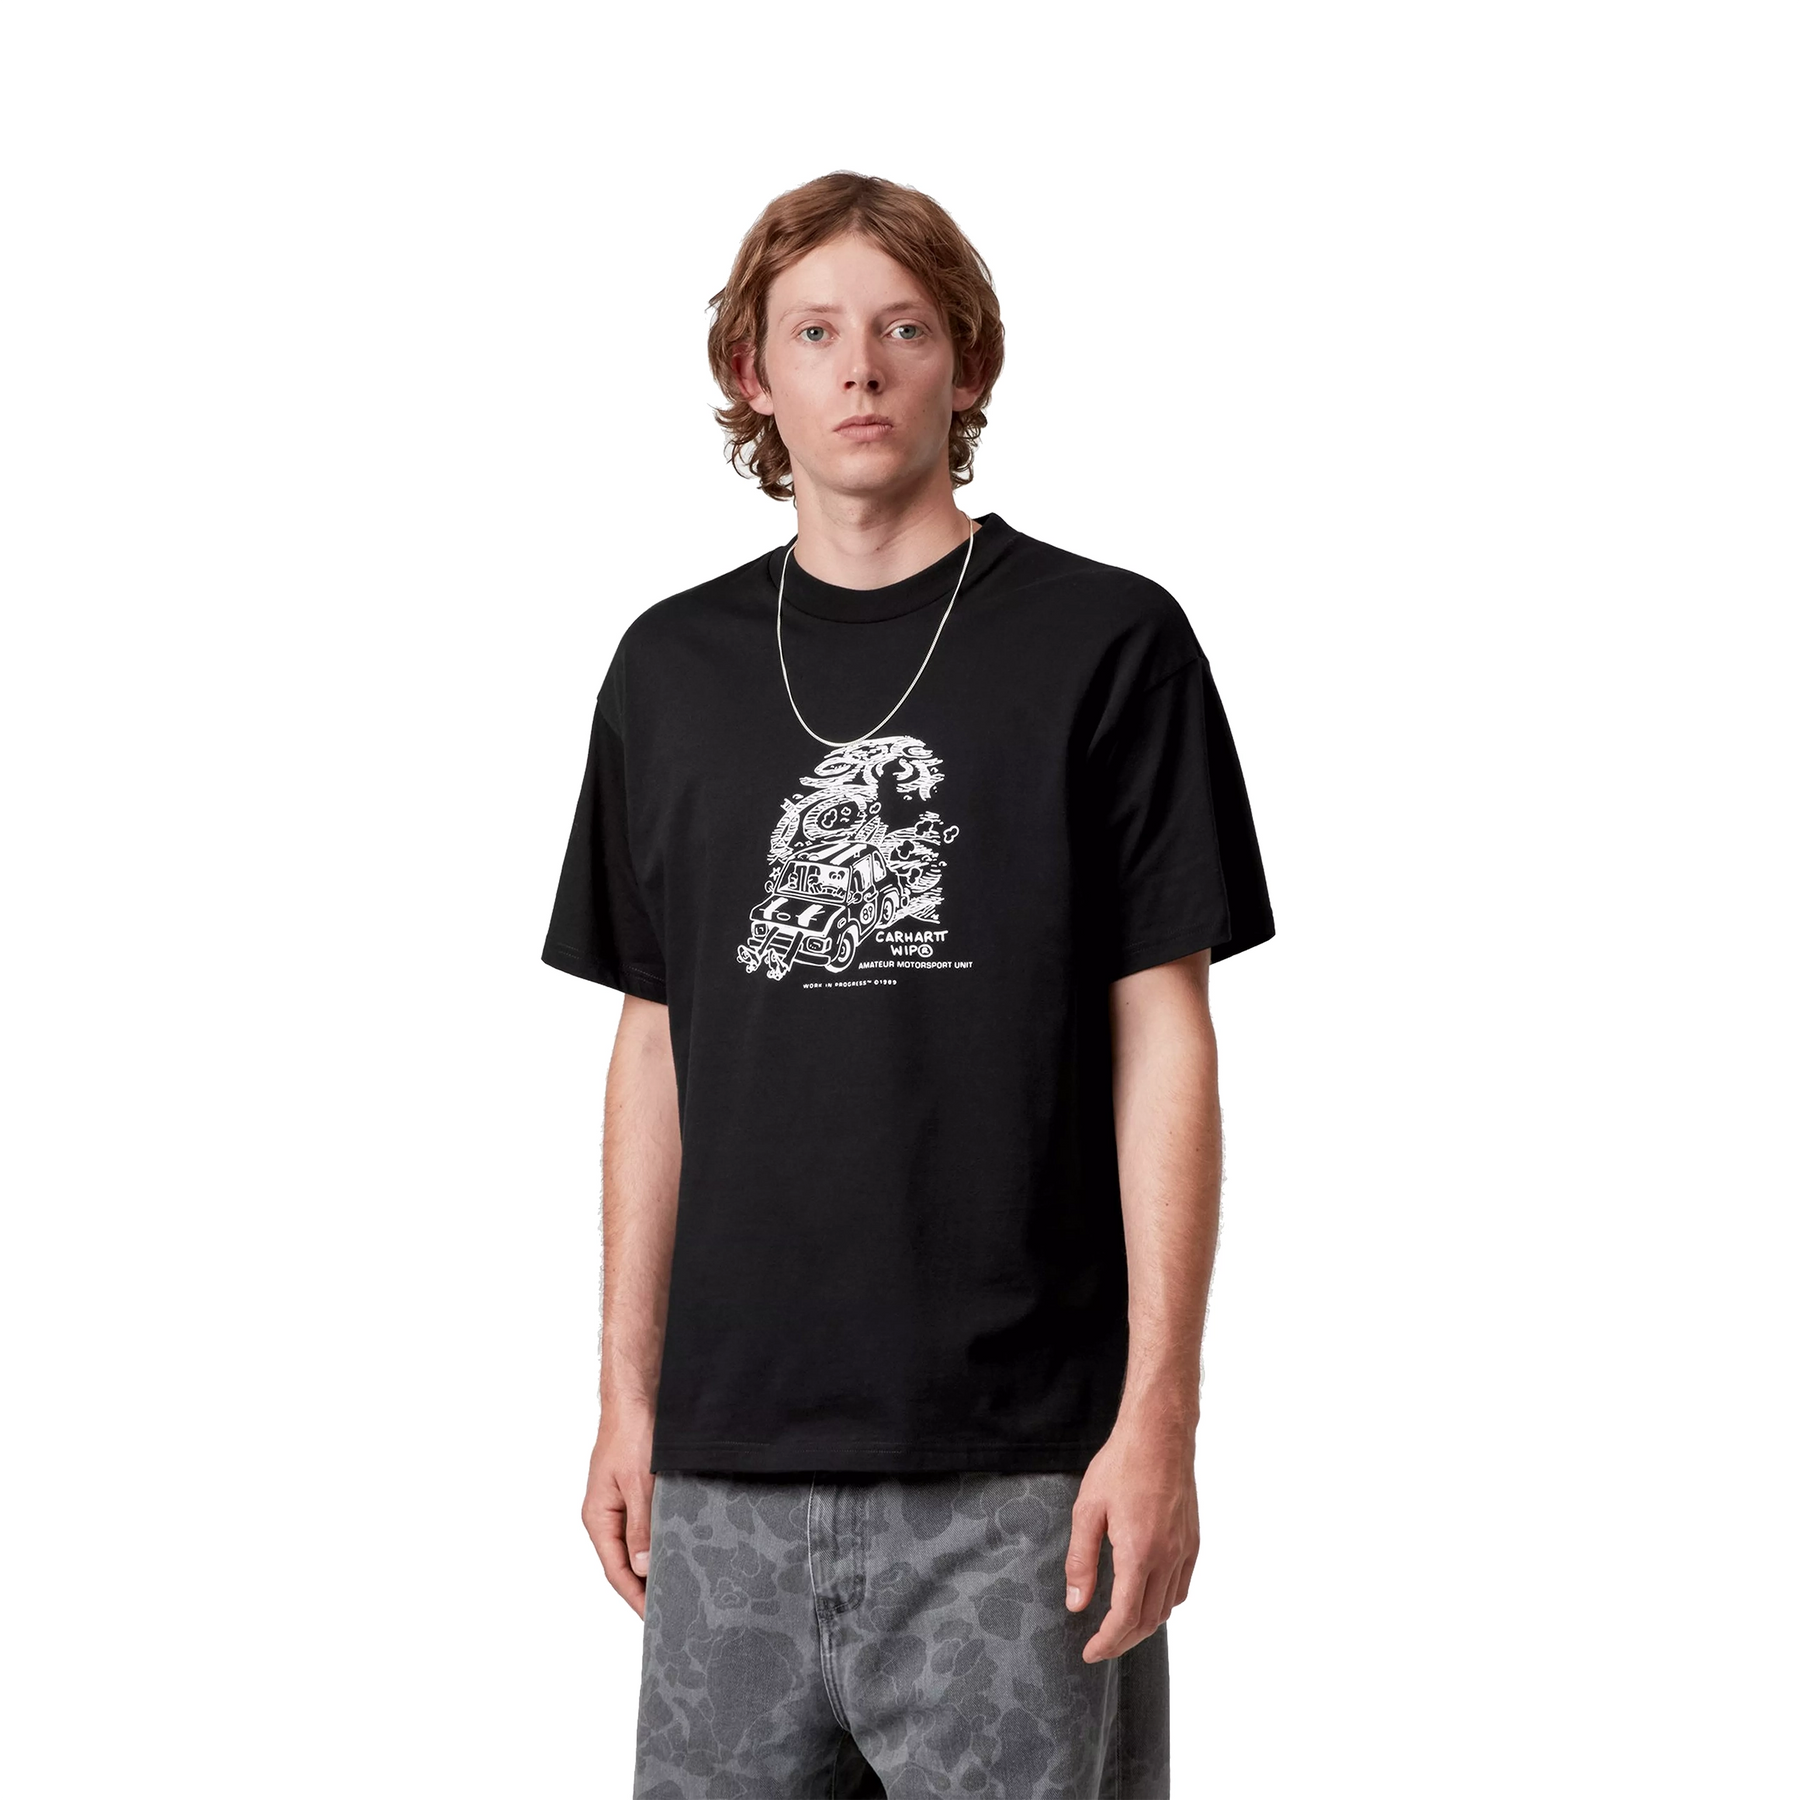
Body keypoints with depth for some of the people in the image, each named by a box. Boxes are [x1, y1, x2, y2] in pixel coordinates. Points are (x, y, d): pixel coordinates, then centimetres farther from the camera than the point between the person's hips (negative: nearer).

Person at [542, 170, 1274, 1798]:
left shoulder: (1107, 644, -1)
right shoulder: (673, 668, 11)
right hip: (730, 1457, 4)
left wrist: (1161, 1415, -9)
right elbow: (655, 1043, 14)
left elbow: (1163, 1043, -3)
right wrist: (624, 1390, 10)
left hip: (1017, 1470, -3)